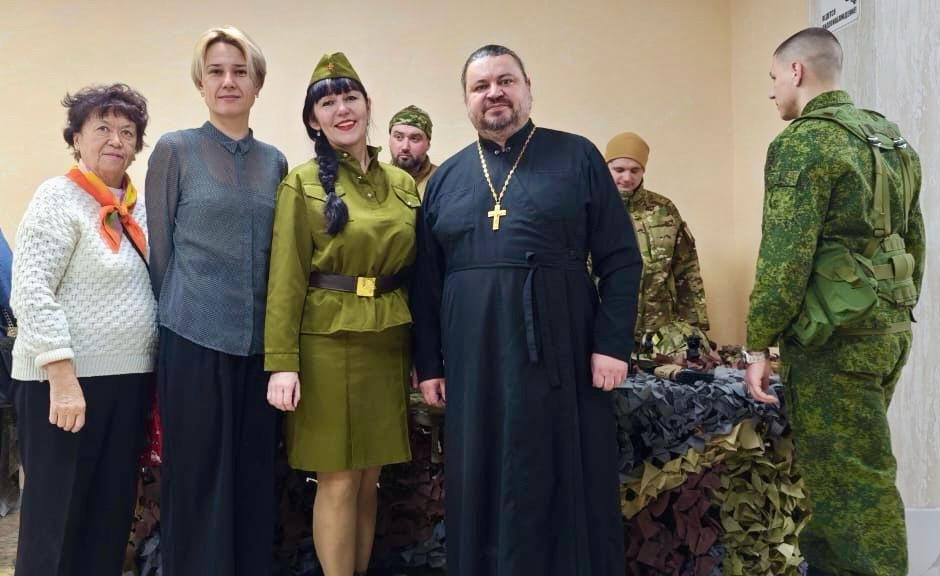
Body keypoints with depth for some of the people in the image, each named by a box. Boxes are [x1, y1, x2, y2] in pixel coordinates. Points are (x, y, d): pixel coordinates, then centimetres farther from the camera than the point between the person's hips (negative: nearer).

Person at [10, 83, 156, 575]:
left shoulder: (138, 208, 12)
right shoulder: (59, 197, -7)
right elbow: (30, 291, -15)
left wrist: (154, 376, 10)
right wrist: (62, 376, -22)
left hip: (128, 379, 7)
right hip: (65, 380, -6)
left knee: (113, 514, 13)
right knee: (56, 517, 3)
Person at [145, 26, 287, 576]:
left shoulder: (275, 161, 9)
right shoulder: (174, 149, -1)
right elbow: (159, 248, 2)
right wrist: (177, 313, 4)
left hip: (262, 340, 4)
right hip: (195, 336, -3)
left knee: (254, 474, 11)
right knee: (197, 475, 6)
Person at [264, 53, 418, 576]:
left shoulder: (403, 183, 9)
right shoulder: (302, 183, -3)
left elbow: (418, 271, 12)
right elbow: (285, 278, -7)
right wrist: (281, 360, -14)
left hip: (389, 343, 4)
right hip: (327, 342, -4)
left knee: (369, 478, 12)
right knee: (338, 481, 1)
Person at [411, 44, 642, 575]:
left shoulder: (577, 158, 3)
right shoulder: (446, 178, 12)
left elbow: (621, 260, -1)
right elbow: (427, 282, 11)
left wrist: (612, 344, -9)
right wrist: (428, 363, 7)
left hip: (562, 353, -2)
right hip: (474, 361, 3)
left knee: (567, 484, 6)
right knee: (484, 488, 11)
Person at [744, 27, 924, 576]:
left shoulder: (804, 141, -13)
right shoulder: (891, 138, 14)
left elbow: (785, 256, -18)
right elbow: (915, 241, 17)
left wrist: (760, 344, -13)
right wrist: (896, 314, 22)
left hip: (835, 335, -9)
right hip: (888, 328, 9)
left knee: (852, 476, 0)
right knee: (837, 464, 19)